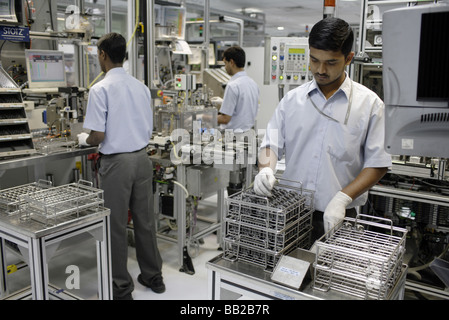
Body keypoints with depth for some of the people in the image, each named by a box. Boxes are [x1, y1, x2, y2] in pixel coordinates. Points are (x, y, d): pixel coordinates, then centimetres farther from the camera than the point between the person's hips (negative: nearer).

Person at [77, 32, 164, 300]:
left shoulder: (101, 89, -13)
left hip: (117, 162, -6)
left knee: (117, 225, 7)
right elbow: (149, 130, 10)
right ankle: (153, 276, 29)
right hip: (142, 158, 6)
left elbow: (97, 136, -15)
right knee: (145, 220, 15)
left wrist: (83, 140, 6)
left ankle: (121, 288, 19)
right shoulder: (142, 87, 4)